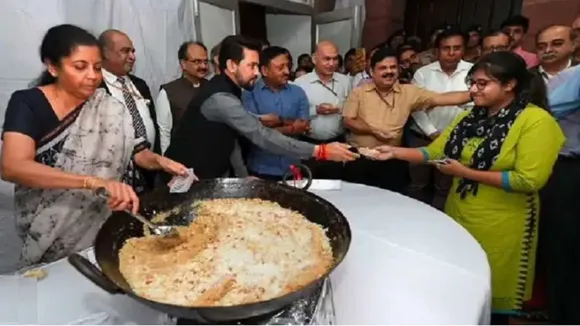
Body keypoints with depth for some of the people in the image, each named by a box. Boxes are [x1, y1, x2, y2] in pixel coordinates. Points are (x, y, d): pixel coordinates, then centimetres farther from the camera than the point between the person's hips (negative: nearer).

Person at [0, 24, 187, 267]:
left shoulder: (110, 110, -6)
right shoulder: (26, 104, -13)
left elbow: (139, 153, 0)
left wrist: (159, 161, -24)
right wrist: (94, 181, -42)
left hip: (100, 228, 2)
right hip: (47, 233, -1)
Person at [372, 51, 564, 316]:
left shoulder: (536, 120, -13)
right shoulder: (470, 117, 7)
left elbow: (530, 180, -21)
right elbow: (434, 151, 4)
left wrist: (466, 172, -21)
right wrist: (395, 152, -10)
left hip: (500, 226, -6)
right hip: (458, 214, 6)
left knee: (492, 296, 12)